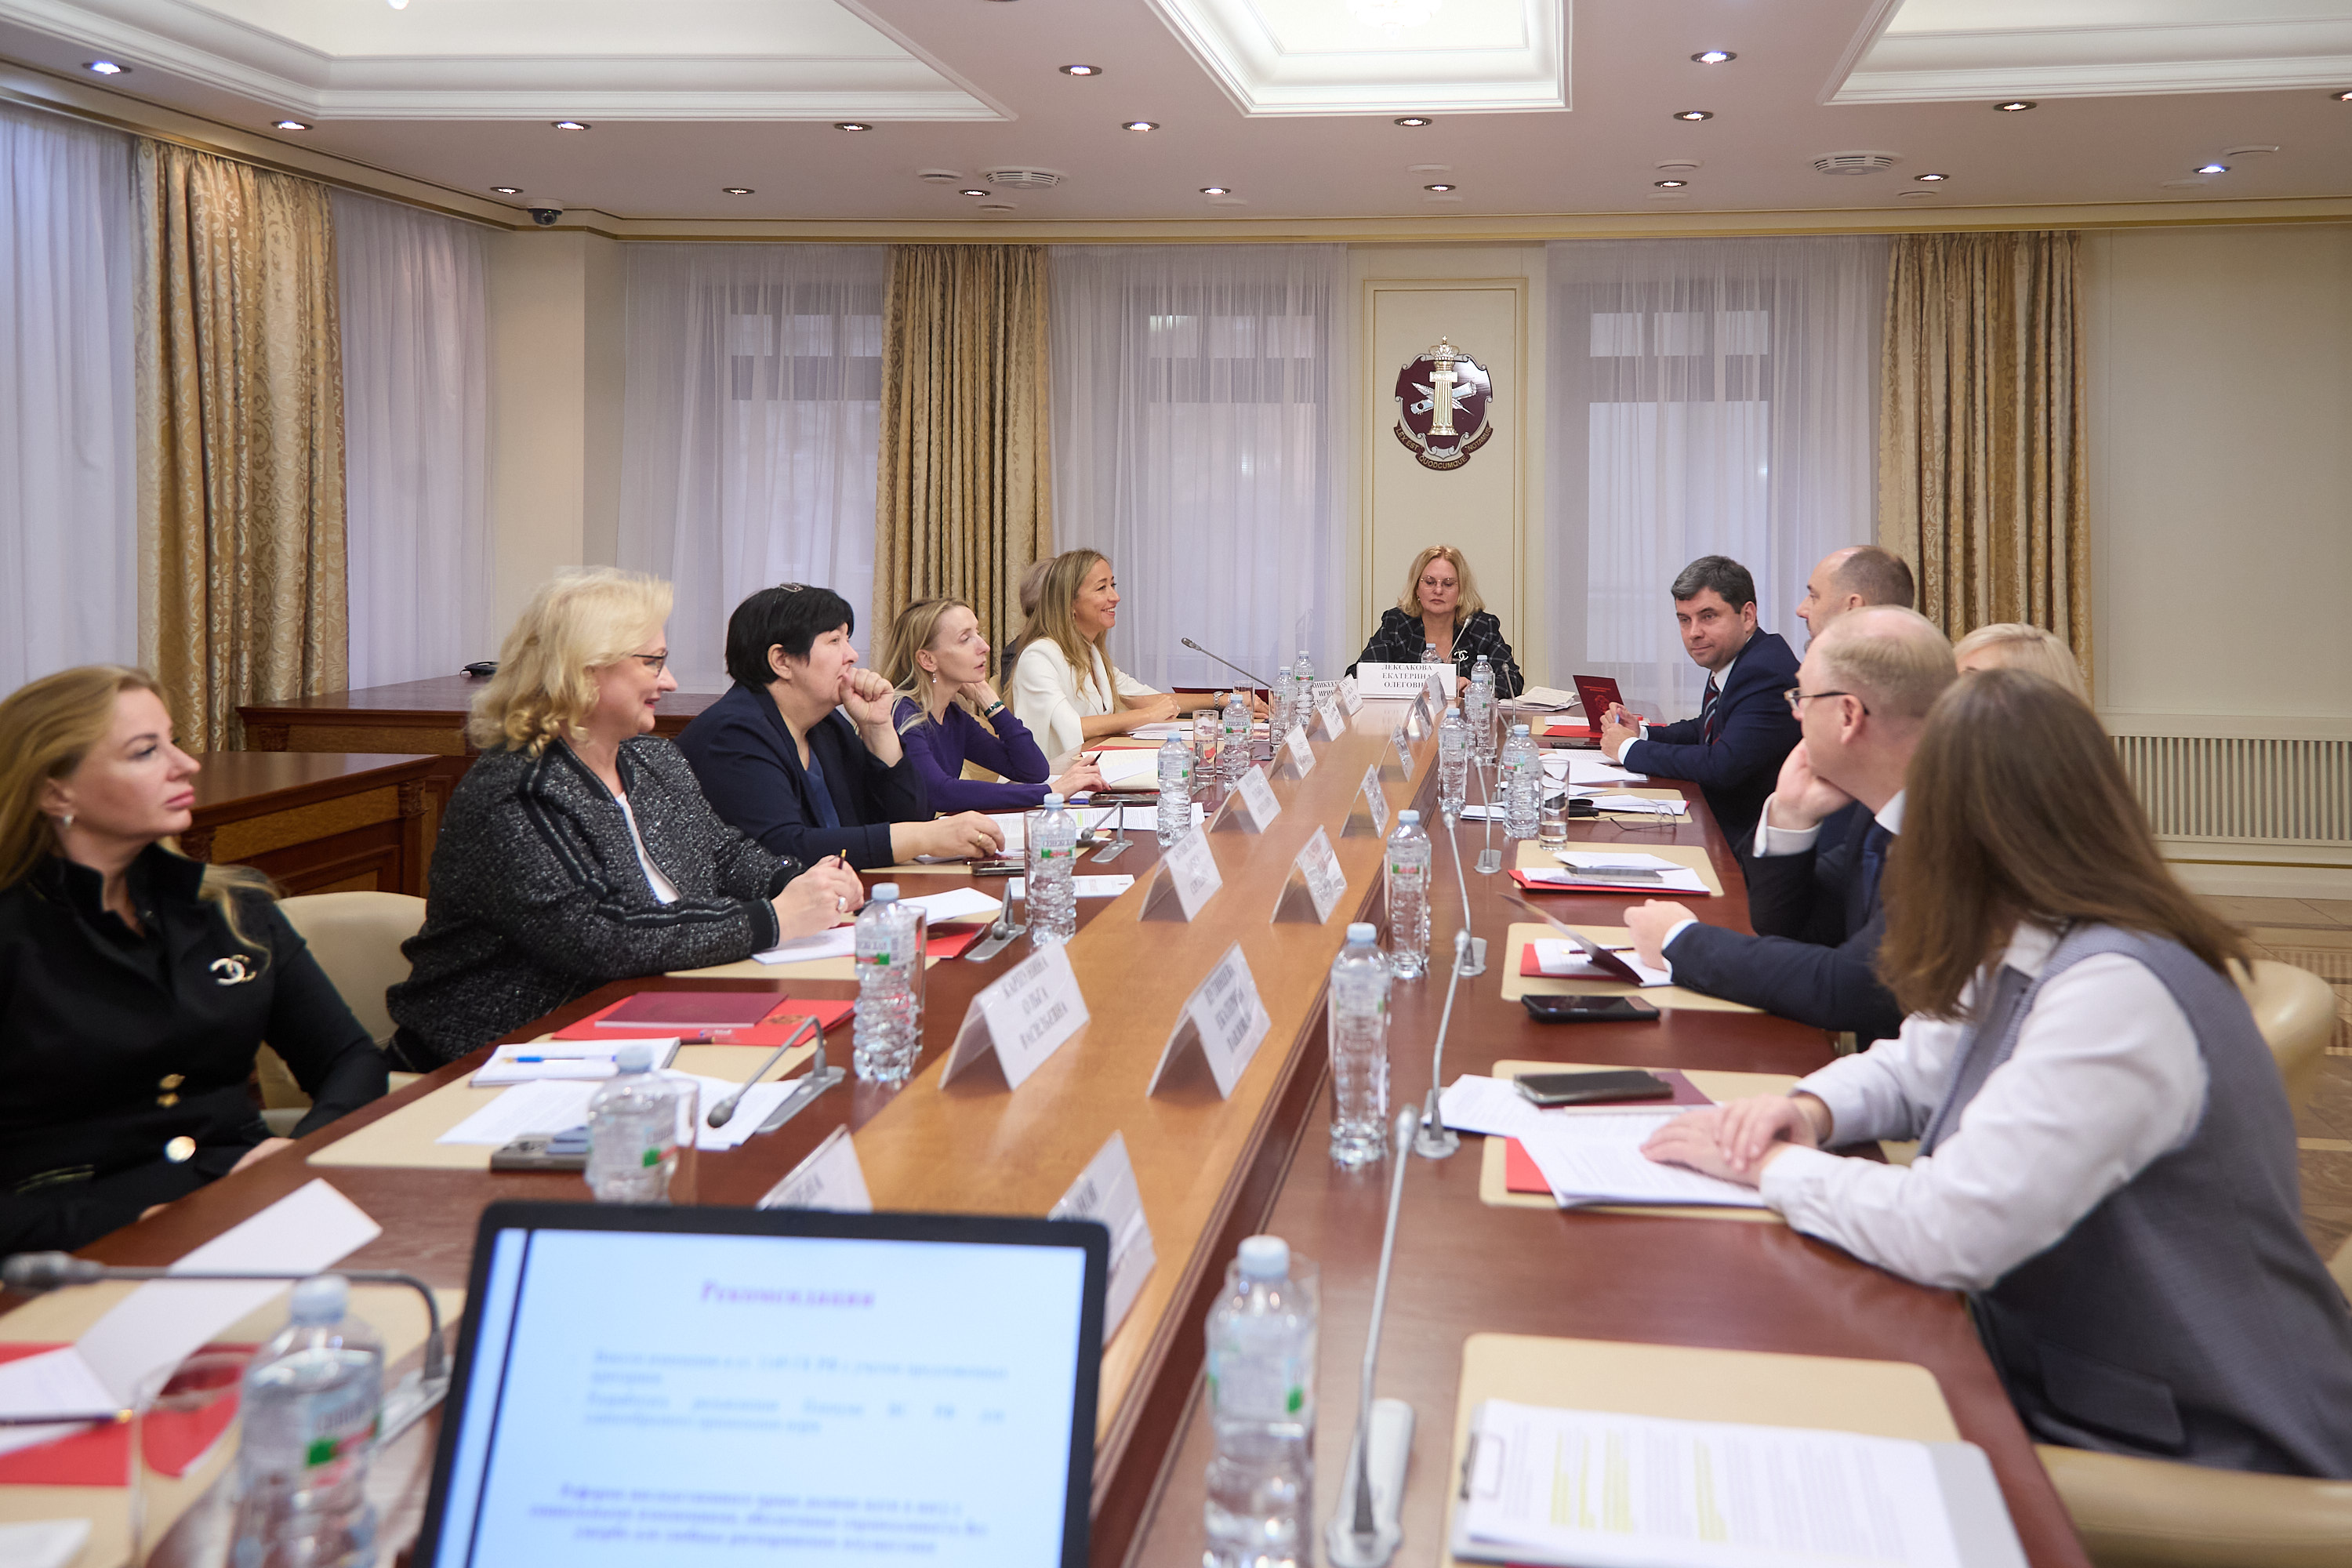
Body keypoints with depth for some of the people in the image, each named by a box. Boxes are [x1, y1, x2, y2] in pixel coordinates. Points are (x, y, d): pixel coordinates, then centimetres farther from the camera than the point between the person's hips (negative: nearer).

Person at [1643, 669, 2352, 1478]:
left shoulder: (2118, 993, -27)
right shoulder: (2031, 957, 4)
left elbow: (1950, 1232, -33)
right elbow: (1914, 1068, 19)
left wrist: (1771, 1165, -16)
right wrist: (1812, 1108, -3)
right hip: (2057, 1390, 8)